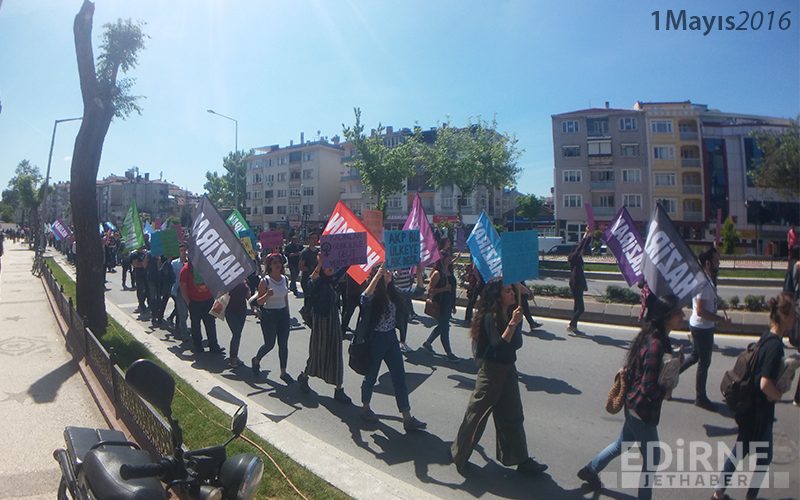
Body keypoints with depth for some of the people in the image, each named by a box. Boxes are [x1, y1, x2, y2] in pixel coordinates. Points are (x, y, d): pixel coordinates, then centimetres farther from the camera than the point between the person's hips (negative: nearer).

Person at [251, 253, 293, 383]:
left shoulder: (285, 279, 4)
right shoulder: (265, 281, -12)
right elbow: (259, 302, -11)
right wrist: (267, 295, -30)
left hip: (283, 314, 5)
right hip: (269, 315, -5)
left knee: (283, 344, 5)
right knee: (270, 344, 5)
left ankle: (283, 372, 16)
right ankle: (256, 360, 36)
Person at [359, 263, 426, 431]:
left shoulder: (394, 293, 3)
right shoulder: (374, 295, -15)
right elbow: (365, 297, -41)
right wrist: (379, 273, -44)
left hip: (391, 338, 6)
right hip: (375, 340, -6)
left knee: (399, 377, 5)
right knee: (372, 375, 13)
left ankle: (407, 418, 10)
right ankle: (365, 408, 36)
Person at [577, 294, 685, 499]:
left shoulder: (656, 336, -1)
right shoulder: (657, 345, -30)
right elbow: (649, 389, -28)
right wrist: (666, 389, -12)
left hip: (635, 405, 10)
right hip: (643, 410, -10)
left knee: (622, 444, 28)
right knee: (652, 458, 10)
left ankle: (590, 470, 46)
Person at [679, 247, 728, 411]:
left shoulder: (705, 279, 6)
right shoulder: (704, 283, -25)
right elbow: (700, 311, -26)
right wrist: (721, 319, -20)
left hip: (701, 326, 9)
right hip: (702, 328, -9)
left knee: (695, 356, 22)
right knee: (704, 362, 4)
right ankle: (701, 398, 17)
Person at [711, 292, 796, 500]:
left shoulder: (766, 338, 2)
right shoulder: (776, 345, -25)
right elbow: (765, 384, -29)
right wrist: (778, 395, -12)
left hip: (748, 407, 8)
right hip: (760, 412, -8)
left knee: (740, 449, 19)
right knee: (764, 456, 13)